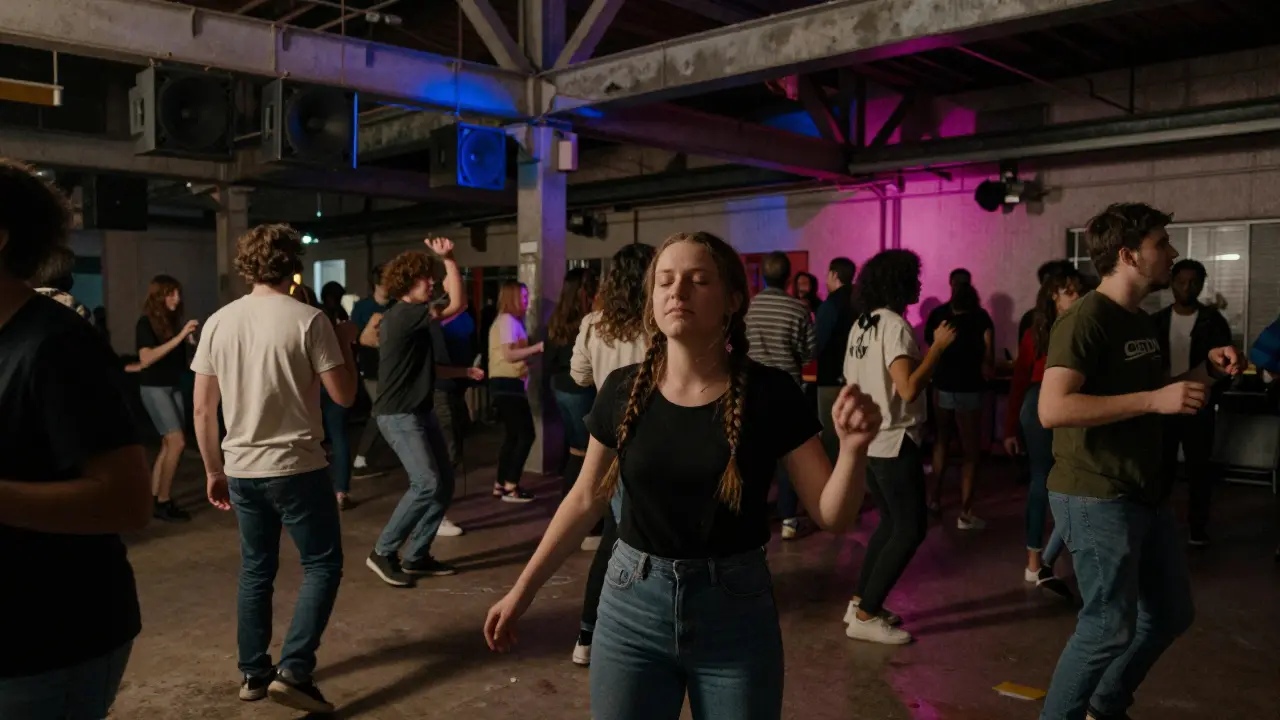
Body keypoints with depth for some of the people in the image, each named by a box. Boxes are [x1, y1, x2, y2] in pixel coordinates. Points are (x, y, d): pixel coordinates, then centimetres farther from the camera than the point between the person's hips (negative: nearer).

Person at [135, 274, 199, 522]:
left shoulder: (174, 321, 8)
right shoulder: (146, 323, -10)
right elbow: (146, 359, -22)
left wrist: (191, 339, -3)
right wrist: (179, 337, -26)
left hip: (175, 387, 7)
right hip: (154, 388, -7)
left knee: (168, 445, 6)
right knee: (177, 442, -12)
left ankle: (154, 498, 14)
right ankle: (163, 502, -5)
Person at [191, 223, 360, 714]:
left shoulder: (218, 322, 3)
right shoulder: (308, 319, -11)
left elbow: (202, 409, 5)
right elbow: (344, 396, -9)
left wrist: (214, 471, 14)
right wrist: (346, 344, 6)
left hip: (242, 469, 5)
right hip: (297, 467, -5)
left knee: (255, 571, 17)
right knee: (322, 566, 7)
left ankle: (253, 673, 25)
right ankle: (292, 671, 0)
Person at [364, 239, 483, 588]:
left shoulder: (412, 318, 15)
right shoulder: (403, 315, -16)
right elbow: (458, 305, -20)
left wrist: (465, 371, 14)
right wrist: (449, 258, -16)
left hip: (421, 412, 10)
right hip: (399, 415, -10)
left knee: (444, 483, 7)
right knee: (427, 483, -17)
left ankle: (416, 555, 16)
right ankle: (383, 552, -3)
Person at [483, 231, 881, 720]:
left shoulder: (770, 394, -12)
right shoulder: (623, 391, -6)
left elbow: (830, 514, -9)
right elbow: (586, 500, 6)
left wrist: (853, 448, -28)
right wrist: (524, 589, 7)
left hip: (736, 612, -1)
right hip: (631, 608, 2)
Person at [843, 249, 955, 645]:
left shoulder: (861, 325, 10)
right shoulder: (895, 326, -17)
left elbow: (851, 381, 16)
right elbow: (909, 389, -26)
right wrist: (938, 346, -18)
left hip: (868, 440, 9)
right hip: (893, 442, -9)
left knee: (891, 522, 19)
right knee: (911, 528, -1)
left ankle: (860, 602, 21)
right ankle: (865, 616, 1)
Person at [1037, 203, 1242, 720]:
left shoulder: (1142, 322, 12)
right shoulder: (1086, 319, -18)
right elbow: (1052, 409, -29)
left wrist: (1206, 368, 8)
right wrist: (1154, 400, -28)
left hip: (1145, 495, 10)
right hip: (1096, 498, -10)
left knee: (1171, 614, 19)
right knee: (1110, 627, -2)